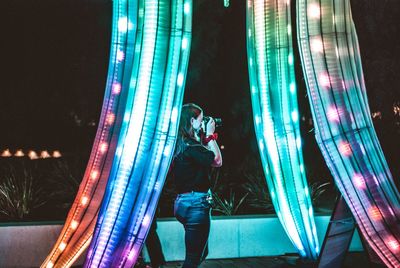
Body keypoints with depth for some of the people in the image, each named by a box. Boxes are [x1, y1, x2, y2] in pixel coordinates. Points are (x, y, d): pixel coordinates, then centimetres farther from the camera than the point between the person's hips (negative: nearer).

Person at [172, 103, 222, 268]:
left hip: (183, 202, 10)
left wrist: (207, 136, 10)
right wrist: (210, 134, -7)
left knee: (201, 252, 23)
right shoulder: (191, 146, -18)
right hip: (195, 203, -10)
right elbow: (217, 161, -14)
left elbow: (208, 158, 15)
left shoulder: (180, 144, 11)